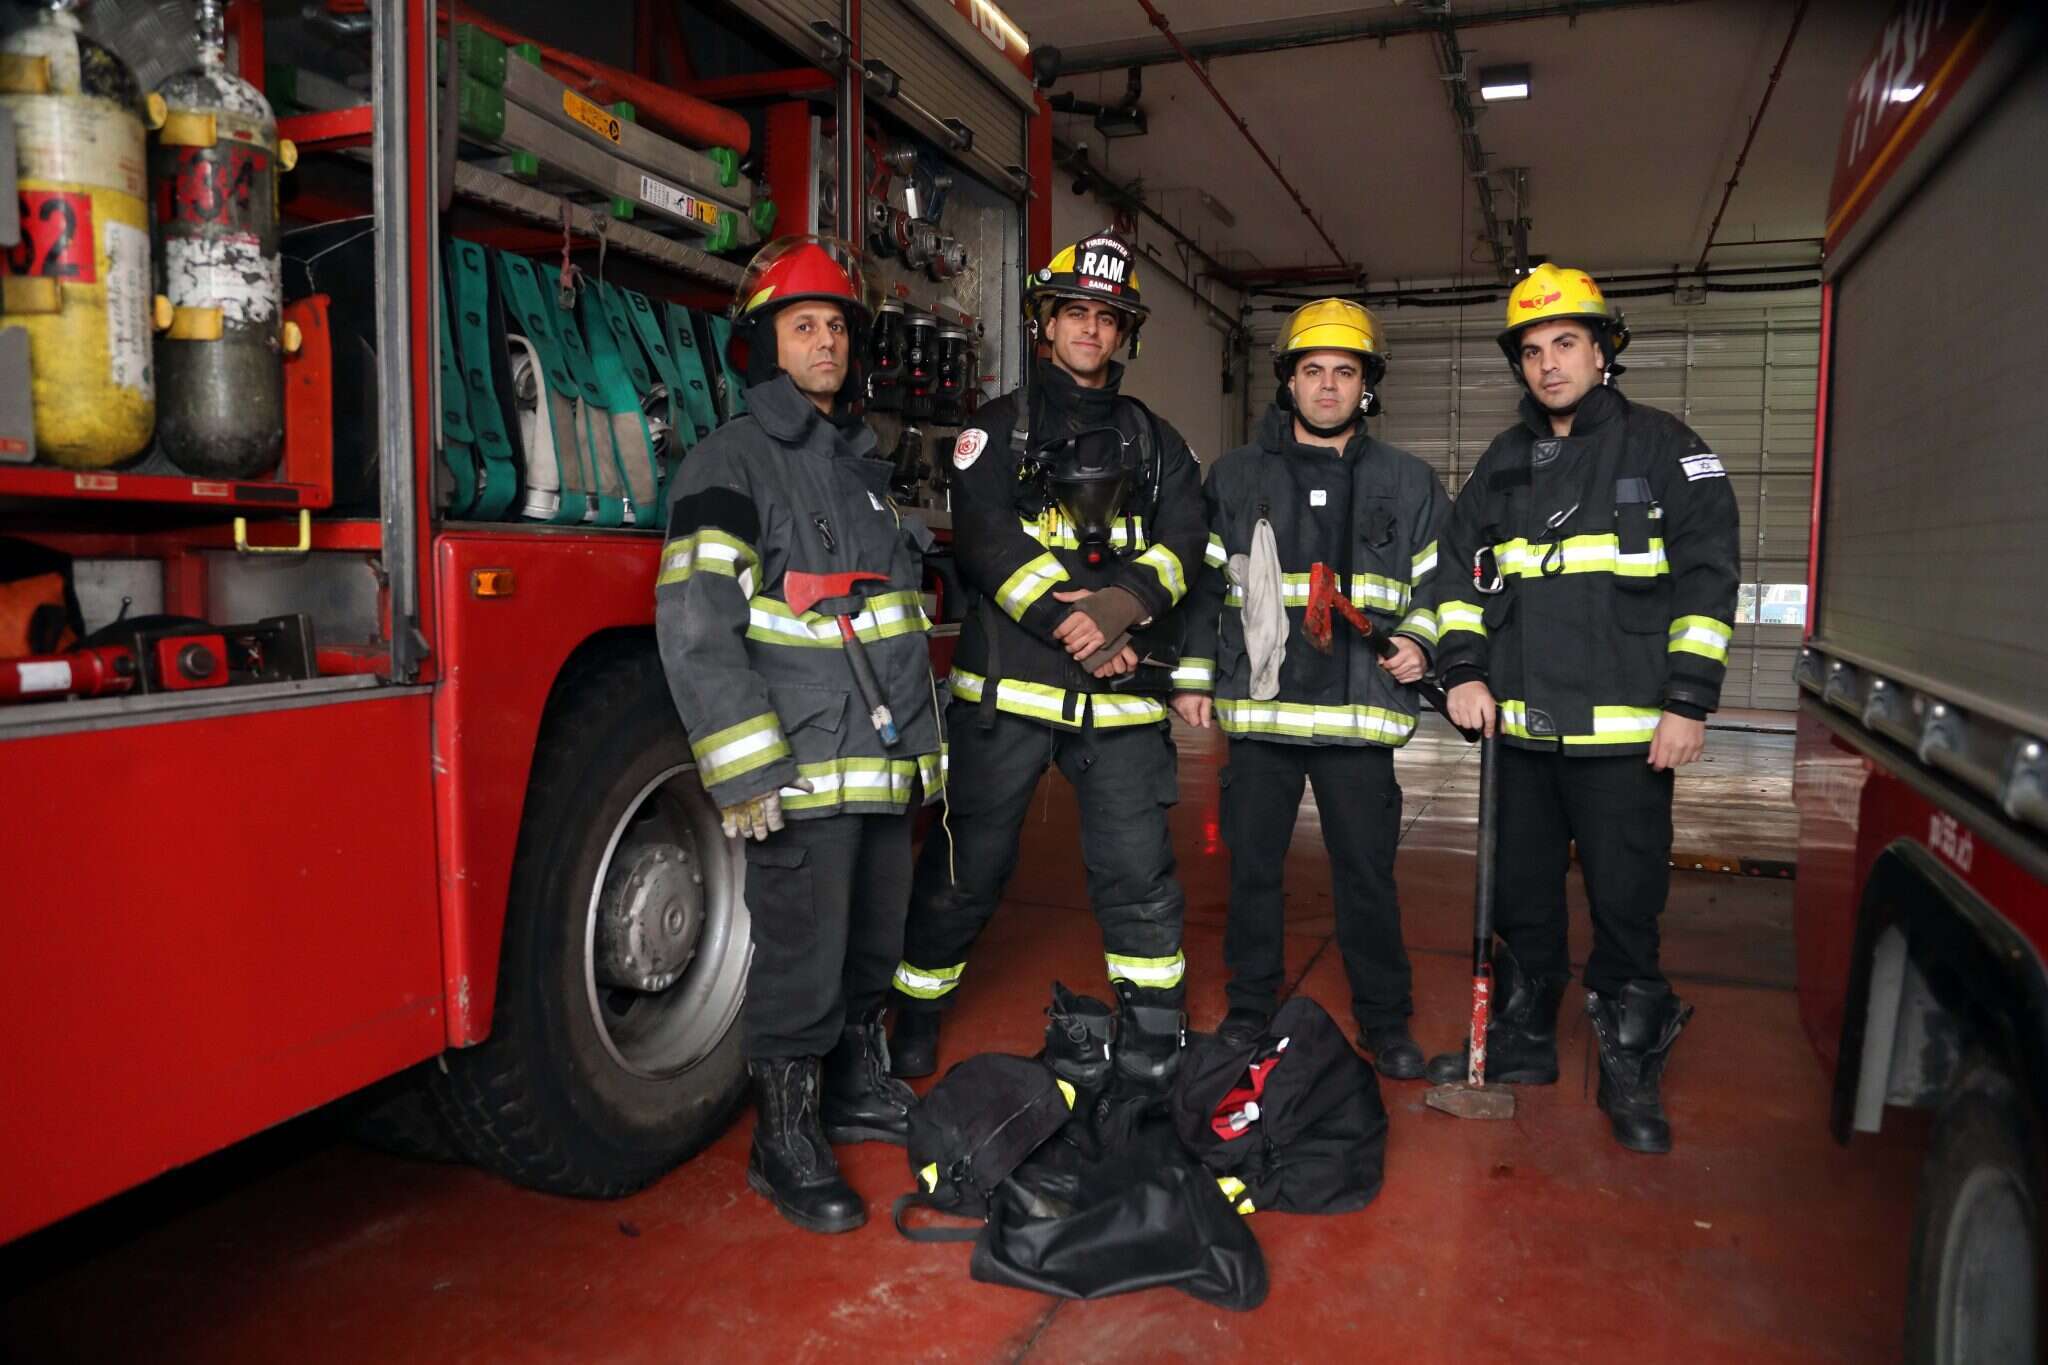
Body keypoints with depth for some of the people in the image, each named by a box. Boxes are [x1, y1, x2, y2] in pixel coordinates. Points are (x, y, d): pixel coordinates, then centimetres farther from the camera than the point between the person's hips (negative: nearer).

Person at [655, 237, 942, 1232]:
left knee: (874, 946, 18)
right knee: (801, 963, 0)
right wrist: (746, 772, -21)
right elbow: (696, 626, -16)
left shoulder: (864, 463, 18)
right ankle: (785, 1141, 16)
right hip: (803, 771, -7)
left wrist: (924, 734, 21)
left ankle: (860, 1091, 36)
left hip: (888, 765, 8)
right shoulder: (731, 461, -6)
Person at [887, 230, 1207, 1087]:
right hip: (1009, 686, -2)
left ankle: (1153, 1030, 16)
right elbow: (986, 541, -7)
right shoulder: (1000, 428, 8)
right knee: (969, 862, 5)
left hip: (1120, 695, 2)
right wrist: (1076, 628, -16)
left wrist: (1124, 604, -18)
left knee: (1138, 867, 0)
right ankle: (916, 1013, 24)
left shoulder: (1155, 442, 17)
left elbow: (1182, 542, 3)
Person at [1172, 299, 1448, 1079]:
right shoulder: (1236, 477, 9)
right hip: (1258, 706, 1)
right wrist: (1193, 676, 7)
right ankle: (1250, 1009, 25)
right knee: (1252, 867, 9)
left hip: (1360, 710, 0)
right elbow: (1202, 584, 11)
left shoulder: (1409, 484, 9)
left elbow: (1435, 581, 14)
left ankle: (1385, 1022, 22)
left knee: (1367, 873, 6)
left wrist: (1419, 642, -5)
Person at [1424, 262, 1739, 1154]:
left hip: (1626, 733, -4)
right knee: (1521, 897, 14)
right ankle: (1521, 1045, 30)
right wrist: (1463, 671, 1)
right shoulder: (1503, 465, 14)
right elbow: (1460, 567, 15)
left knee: (1625, 906, 2)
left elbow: (1708, 577, -4)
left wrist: (1689, 702, -10)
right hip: (1519, 728, 5)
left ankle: (1630, 1072, 19)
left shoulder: (1663, 448, 1)